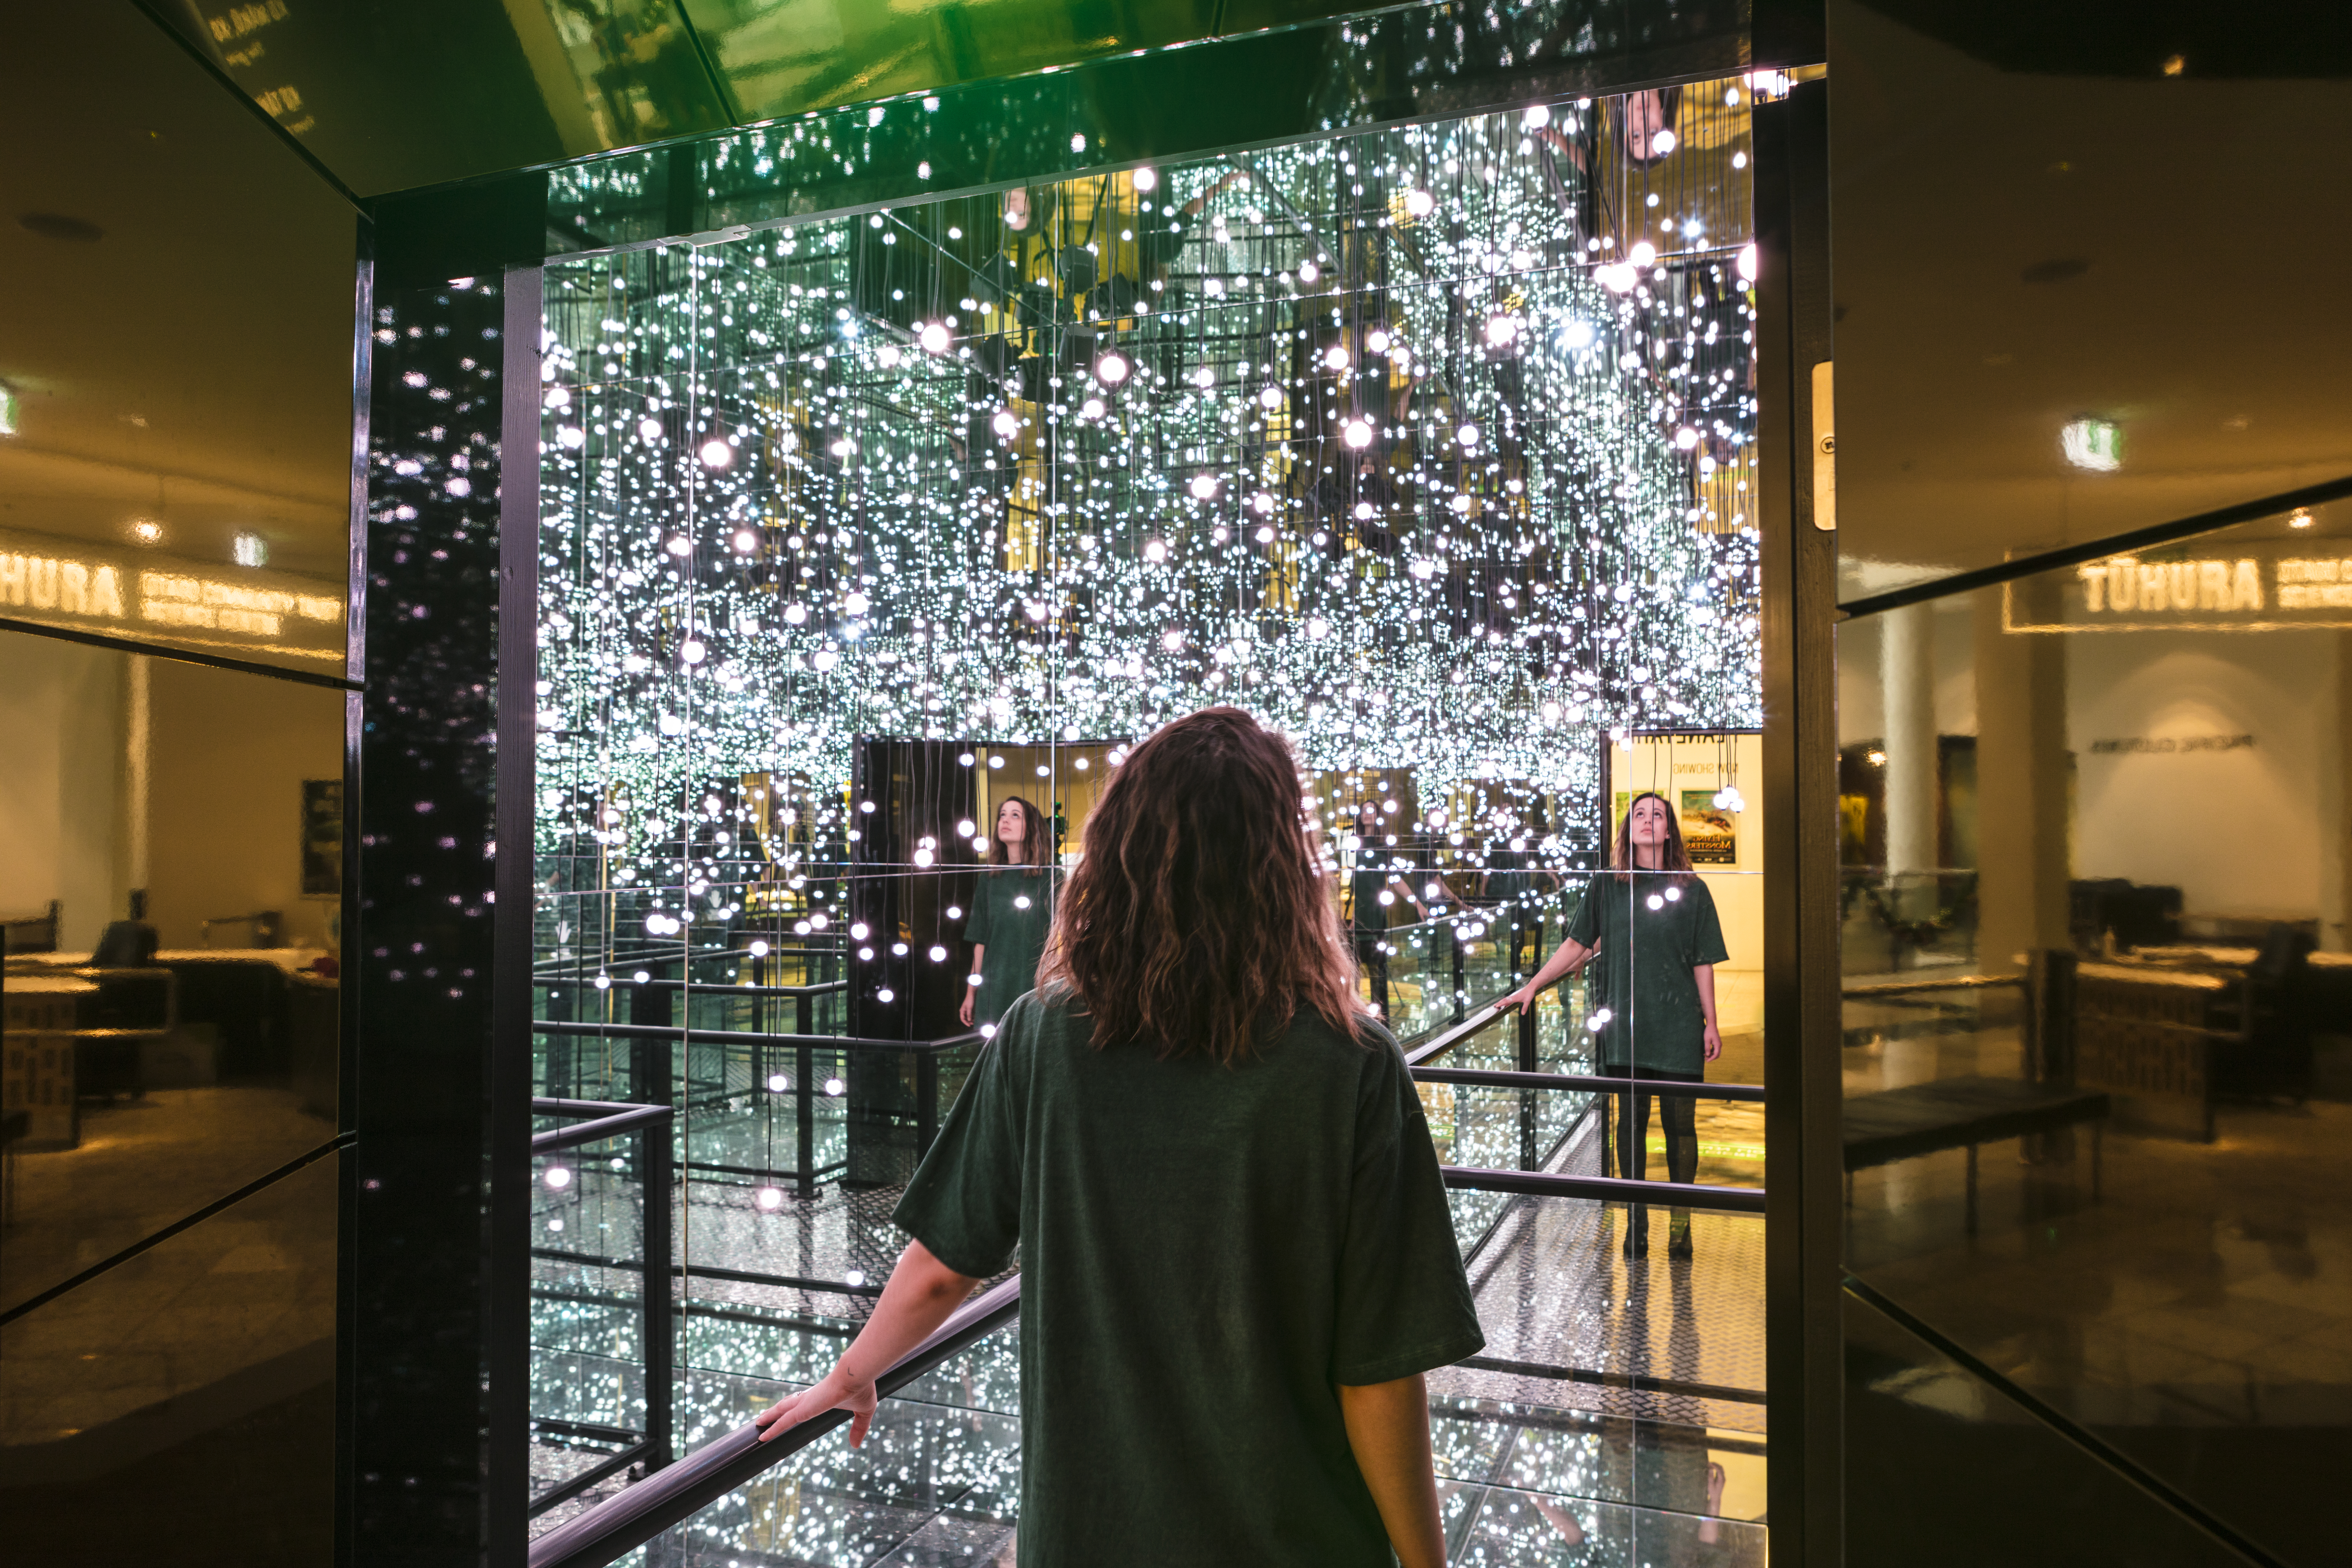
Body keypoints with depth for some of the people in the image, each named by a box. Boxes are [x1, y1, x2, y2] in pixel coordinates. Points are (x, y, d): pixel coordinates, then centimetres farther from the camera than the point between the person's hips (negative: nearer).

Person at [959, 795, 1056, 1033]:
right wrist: (971, 994, 11)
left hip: (1037, 985, -3)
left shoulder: (1049, 877, 0)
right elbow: (981, 941, 13)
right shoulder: (990, 879, 11)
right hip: (995, 987, 3)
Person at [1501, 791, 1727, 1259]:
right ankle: (1636, 1221, 17)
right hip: (1625, 1021, 1)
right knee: (1631, 1120, 6)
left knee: (1680, 1121, 2)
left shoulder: (1691, 891, 3)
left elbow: (1703, 963, 5)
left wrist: (1711, 1023, 3)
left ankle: (1680, 1224, 15)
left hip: (1679, 1024, -1)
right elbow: (1577, 944, 9)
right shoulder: (1607, 887, 5)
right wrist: (1532, 987, 6)